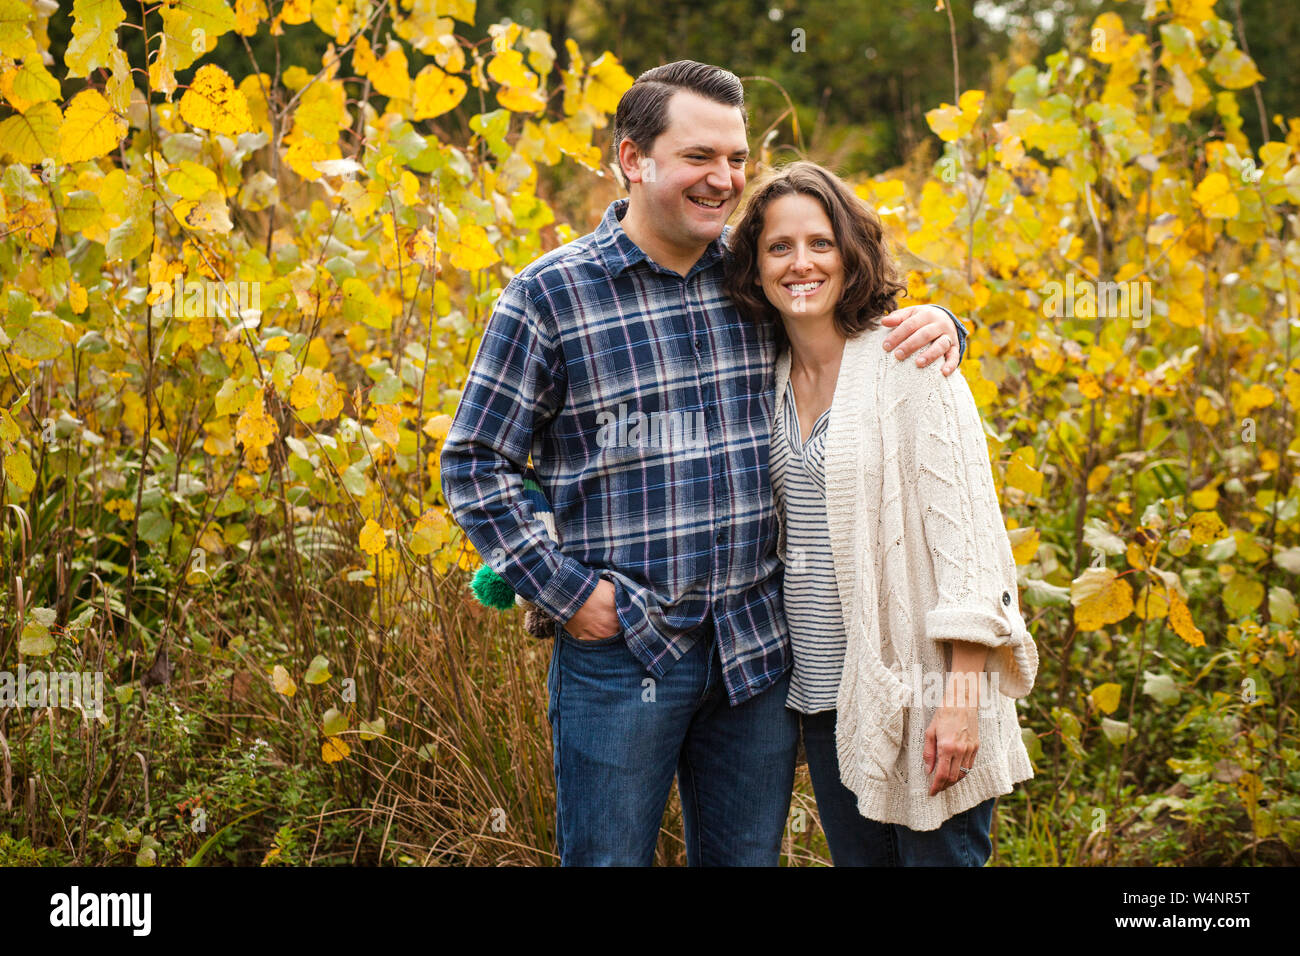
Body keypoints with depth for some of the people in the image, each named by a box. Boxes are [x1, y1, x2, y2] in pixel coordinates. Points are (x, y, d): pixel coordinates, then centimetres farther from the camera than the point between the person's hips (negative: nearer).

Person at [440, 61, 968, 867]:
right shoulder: (550, 296, -5)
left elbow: (860, 331, 20)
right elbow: (474, 465, -3)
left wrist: (935, 322, -4)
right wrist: (563, 590, -10)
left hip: (758, 647, 4)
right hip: (620, 649, -4)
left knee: (749, 857, 15)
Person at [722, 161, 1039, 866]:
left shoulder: (909, 361, -10)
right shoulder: (772, 377, 8)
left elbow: (966, 530, -13)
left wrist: (963, 695, -19)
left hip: (919, 693, -6)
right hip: (826, 696, 6)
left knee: (940, 854, 0)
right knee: (856, 856, 13)